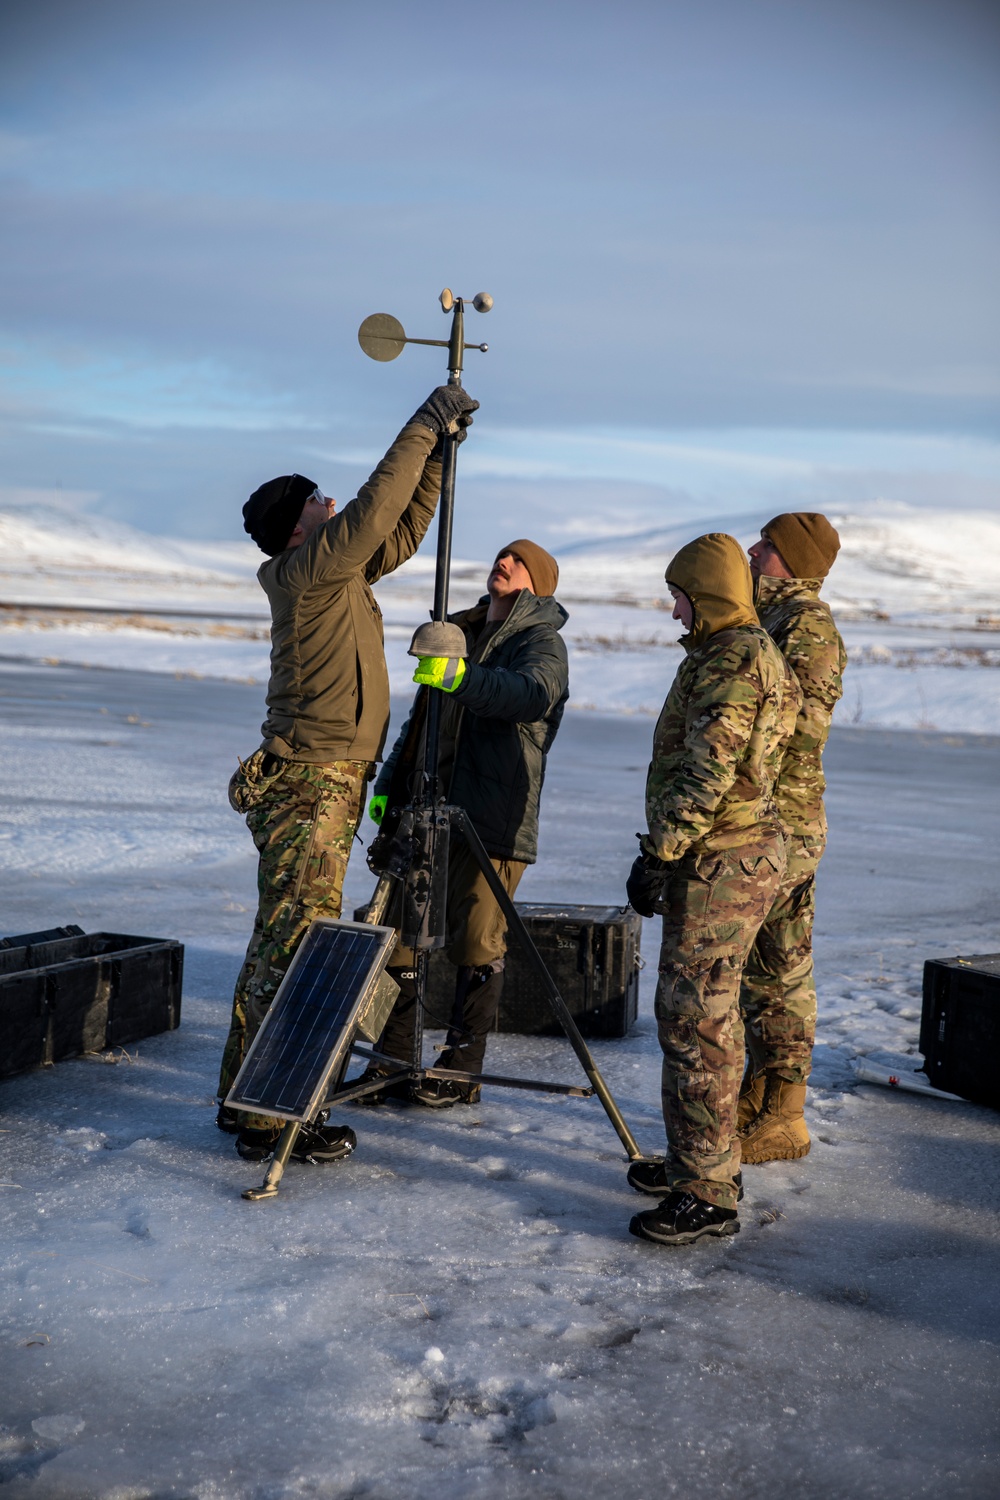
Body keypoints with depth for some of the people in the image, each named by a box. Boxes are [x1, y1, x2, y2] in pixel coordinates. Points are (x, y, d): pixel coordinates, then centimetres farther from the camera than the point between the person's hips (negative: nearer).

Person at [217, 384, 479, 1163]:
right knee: (295, 940, -8)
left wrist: (437, 453, 15)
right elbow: (374, 509, -22)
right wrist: (423, 427, -14)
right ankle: (268, 1118, -3)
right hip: (309, 784, -10)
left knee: (281, 939, 14)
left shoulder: (342, 570, 14)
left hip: (328, 782, 10)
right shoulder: (306, 570, -12)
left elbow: (401, 530, 23)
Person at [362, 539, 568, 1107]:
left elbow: (534, 695, -25)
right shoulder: (457, 632, 21)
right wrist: (390, 782, 18)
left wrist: (463, 678, -39)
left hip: (493, 821, -7)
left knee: (477, 945, -2)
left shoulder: (542, 641, -2)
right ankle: (393, 1063, 15)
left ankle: (462, 1073, 10)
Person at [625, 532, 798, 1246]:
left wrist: (659, 853, -20)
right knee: (701, 1011, 17)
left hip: (721, 864, -11)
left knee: (696, 1016, -9)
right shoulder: (741, 652, 18)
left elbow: (705, 774, -22)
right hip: (722, 858, 11)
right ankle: (700, 1158, 28)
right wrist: (670, 853, 25)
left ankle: (707, 1193, -4)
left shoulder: (734, 659, -16)